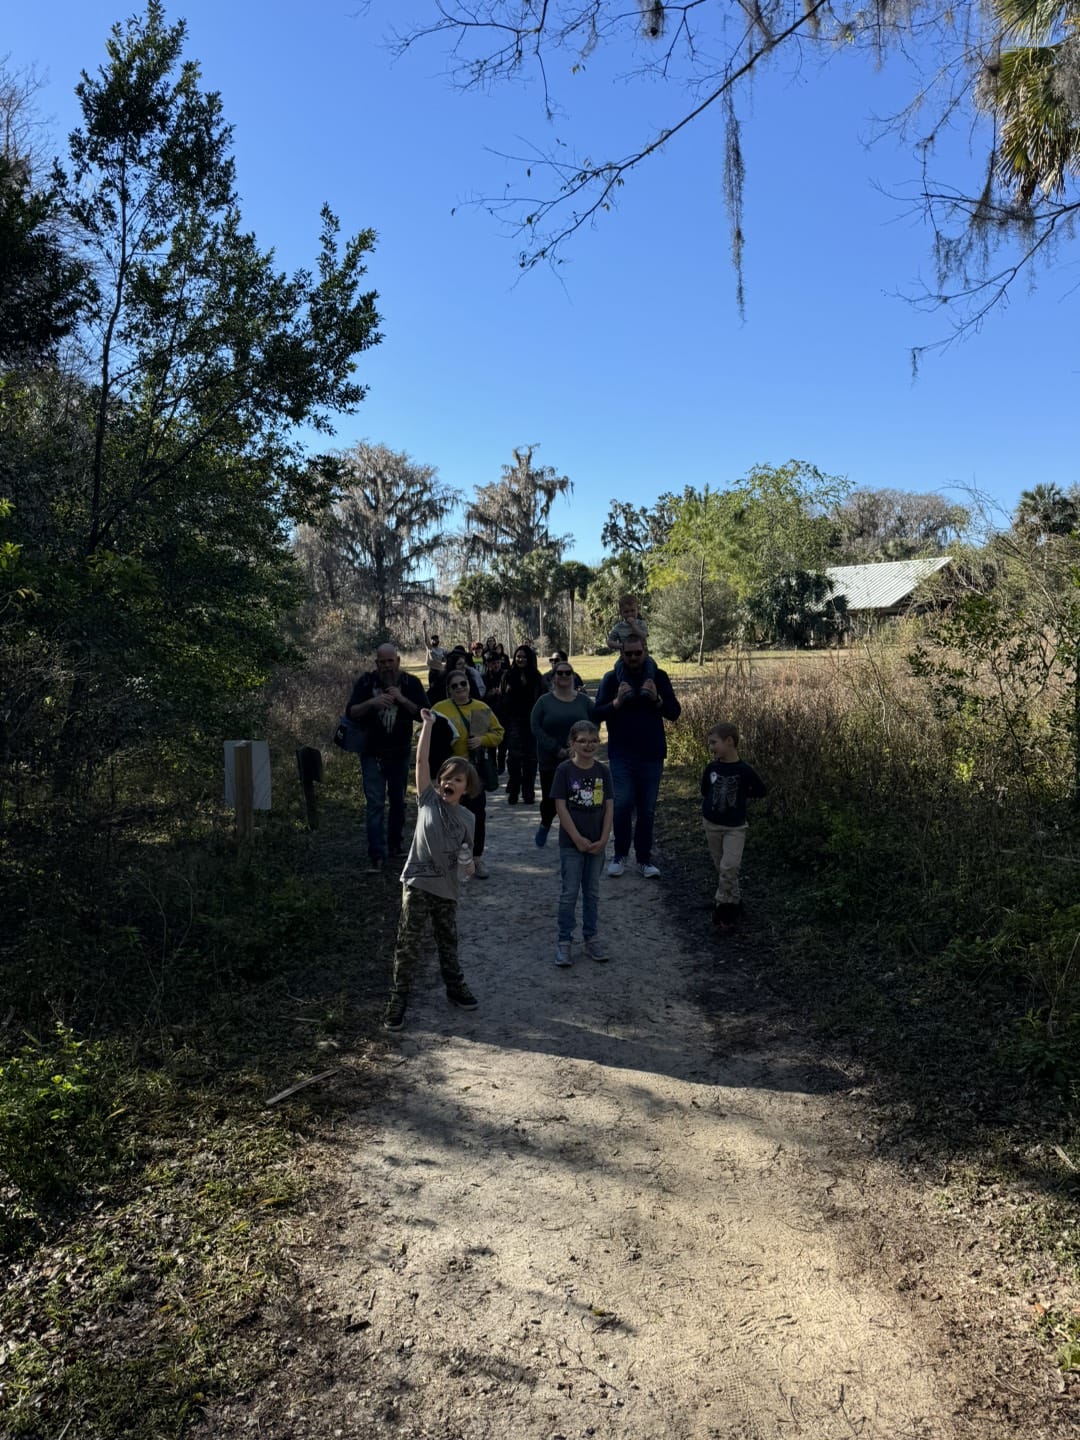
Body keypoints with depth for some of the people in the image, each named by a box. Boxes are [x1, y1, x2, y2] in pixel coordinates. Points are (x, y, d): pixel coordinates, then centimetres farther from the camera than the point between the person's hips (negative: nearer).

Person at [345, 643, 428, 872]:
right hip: (372, 753, -2)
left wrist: (402, 699, -24)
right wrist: (371, 702, -26)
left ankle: (395, 844, 31)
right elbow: (351, 712, -10)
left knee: (397, 800, 15)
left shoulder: (411, 683, -4)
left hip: (400, 752, 2)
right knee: (375, 803, -7)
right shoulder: (366, 682, -5)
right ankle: (376, 855, -6)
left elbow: (423, 715, -11)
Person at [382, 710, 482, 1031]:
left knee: (448, 943, 18)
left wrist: (468, 864, -7)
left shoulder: (467, 819, 3)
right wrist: (427, 724, -14)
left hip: (446, 889, 3)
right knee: (409, 945, -2)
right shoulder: (428, 799, -4)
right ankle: (397, 1000, 9)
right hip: (417, 883, -3)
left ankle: (455, 988, 36)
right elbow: (421, 761, -12)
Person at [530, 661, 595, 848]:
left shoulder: (583, 700, 6)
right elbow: (536, 727, -7)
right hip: (550, 761, -1)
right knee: (549, 798, 2)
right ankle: (545, 825, 33)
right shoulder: (544, 701, 1)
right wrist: (556, 749, -15)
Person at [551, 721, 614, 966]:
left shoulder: (602, 771, 1)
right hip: (571, 843, -4)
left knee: (592, 892, 13)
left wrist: (603, 839, -7)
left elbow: (608, 807, 1)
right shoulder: (565, 770, -9)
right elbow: (561, 806, -11)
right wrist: (578, 839, -13)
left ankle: (591, 938, 23)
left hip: (597, 843, 4)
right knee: (570, 892, 2)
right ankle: (564, 942, 11)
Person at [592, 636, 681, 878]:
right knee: (622, 806, -2)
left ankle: (644, 859, 17)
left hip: (651, 756, 1)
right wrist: (617, 702, -20)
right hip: (621, 756, -1)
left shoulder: (658, 677, 3)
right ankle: (620, 855, 16)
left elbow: (675, 713, -1)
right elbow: (596, 714, -3)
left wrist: (656, 699, -19)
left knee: (647, 810, 7)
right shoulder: (612, 678, 1)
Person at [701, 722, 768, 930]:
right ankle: (734, 902, 26)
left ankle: (722, 905, -3)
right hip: (711, 824, 4)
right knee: (721, 868, 11)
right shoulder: (711, 768, -5)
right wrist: (708, 809, 5)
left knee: (729, 867, -16)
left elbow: (761, 791, 2)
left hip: (735, 827, -4)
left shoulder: (745, 770, -15)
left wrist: (740, 795, 0)